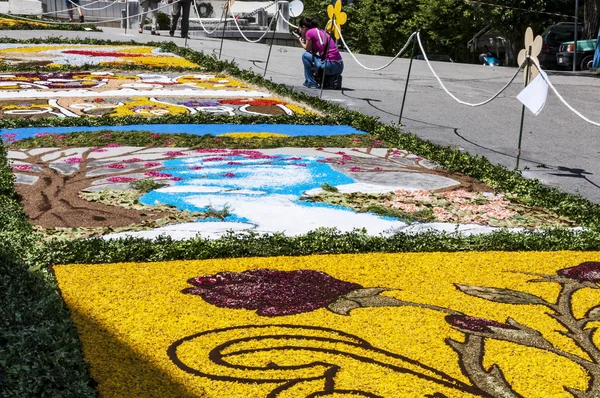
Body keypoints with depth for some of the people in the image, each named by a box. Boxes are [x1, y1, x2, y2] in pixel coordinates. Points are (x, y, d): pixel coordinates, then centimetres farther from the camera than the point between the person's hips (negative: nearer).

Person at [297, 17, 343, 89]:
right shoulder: (321, 31, 21)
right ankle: (332, 80, 10)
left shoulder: (309, 32, -4)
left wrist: (301, 41, 22)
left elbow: (307, 49, 6)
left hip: (330, 65, -9)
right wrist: (304, 39, 22)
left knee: (305, 55, 4)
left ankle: (311, 82, 5)